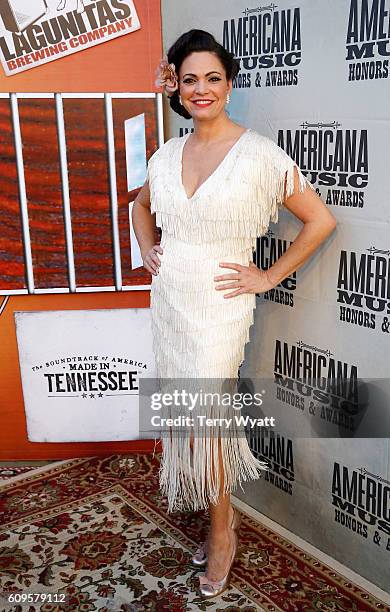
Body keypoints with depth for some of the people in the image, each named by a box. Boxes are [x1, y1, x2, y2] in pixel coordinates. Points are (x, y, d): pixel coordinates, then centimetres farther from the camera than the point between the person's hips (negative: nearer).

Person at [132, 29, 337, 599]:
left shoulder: (260, 154, -11)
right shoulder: (168, 154, 6)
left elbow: (320, 220, -7)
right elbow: (141, 205, 26)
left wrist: (269, 276, -8)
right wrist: (147, 253, 11)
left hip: (219, 306, -5)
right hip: (168, 298, 6)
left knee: (204, 419, -2)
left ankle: (222, 529, 25)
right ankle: (223, 512, 35)